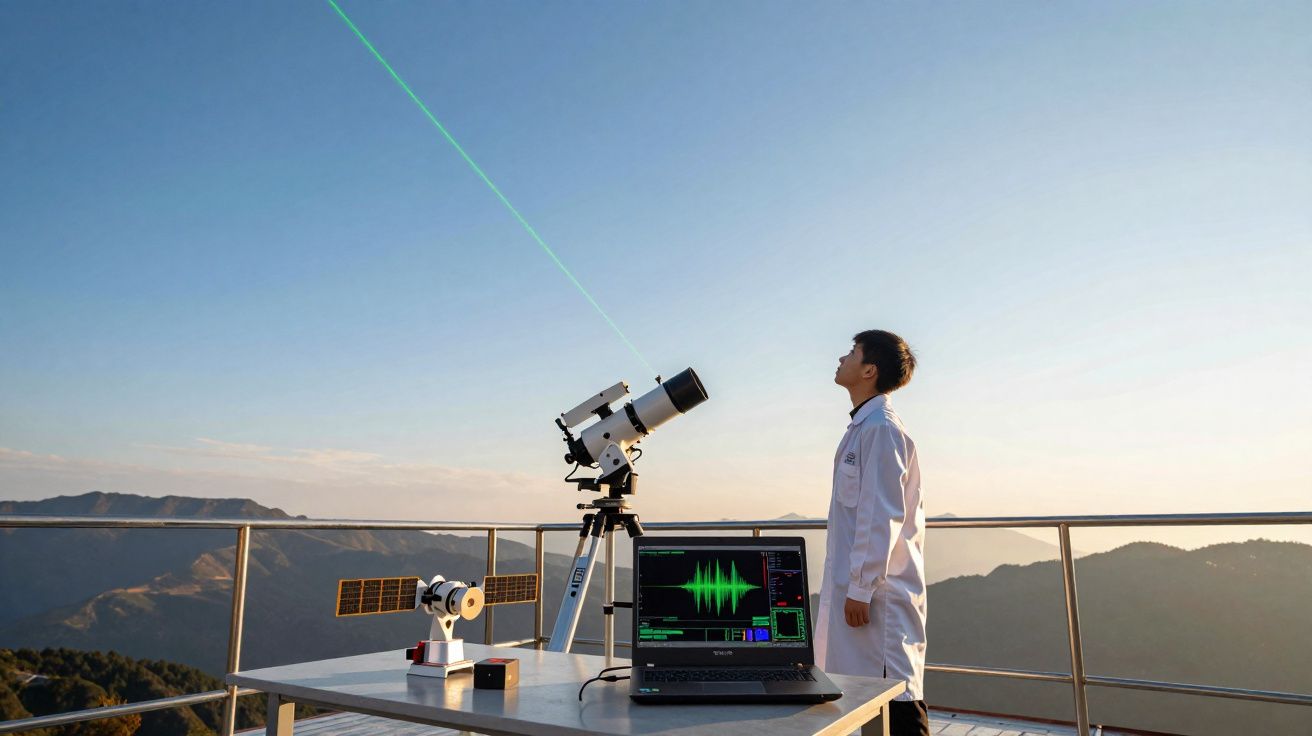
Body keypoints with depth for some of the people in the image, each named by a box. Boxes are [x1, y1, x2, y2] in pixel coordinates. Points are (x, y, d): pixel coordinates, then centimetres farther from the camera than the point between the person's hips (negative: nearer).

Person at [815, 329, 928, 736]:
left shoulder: (880, 428, -13)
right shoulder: (863, 427, 15)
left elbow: (882, 516, -19)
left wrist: (861, 588, -18)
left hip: (878, 590, -9)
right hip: (858, 584, 10)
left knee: (896, 701, -4)